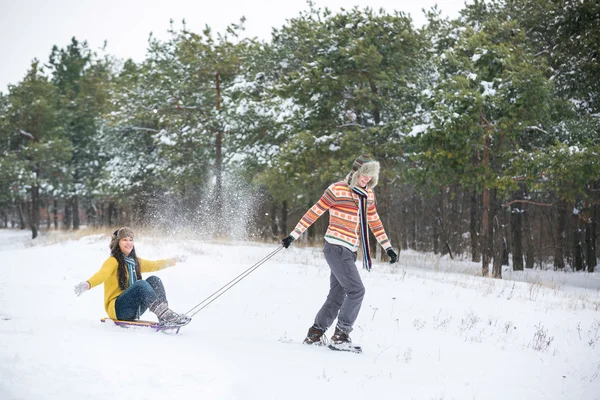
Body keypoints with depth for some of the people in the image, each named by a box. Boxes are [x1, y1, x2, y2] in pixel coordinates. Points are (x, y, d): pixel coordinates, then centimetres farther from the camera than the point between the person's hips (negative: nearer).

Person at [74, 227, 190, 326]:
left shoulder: (135, 261, 14)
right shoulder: (113, 261, -8)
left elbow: (154, 265, 30)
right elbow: (102, 274, -28)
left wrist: (175, 260, 37)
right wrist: (87, 284, -49)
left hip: (134, 310, 7)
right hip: (117, 309, -7)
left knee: (154, 280, -11)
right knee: (141, 284, -29)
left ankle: (165, 317, -25)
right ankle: (164, 314, -39)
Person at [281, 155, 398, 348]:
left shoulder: (368, 194, 11)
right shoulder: (338, 190, -10)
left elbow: (375, 222, 21)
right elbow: (314, 213, -7)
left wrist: (388, 247, 21)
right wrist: (293, 235, -6)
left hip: (349, 251, 8)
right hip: (336, 248, -8)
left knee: (337, 296, 8)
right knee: (356, 290, -12)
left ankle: (315, 333, 15)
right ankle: (342, 333, -2)